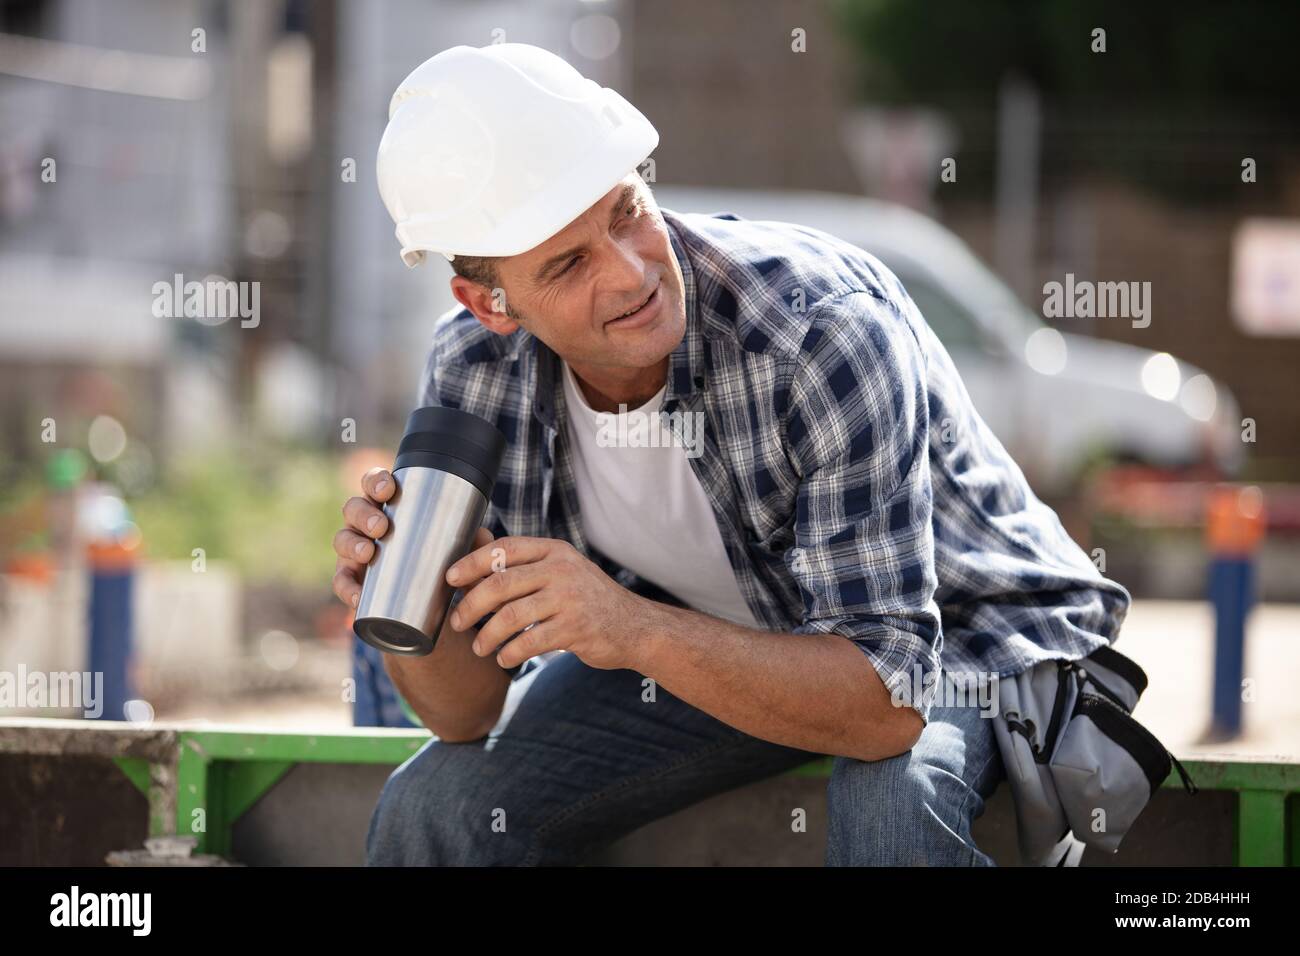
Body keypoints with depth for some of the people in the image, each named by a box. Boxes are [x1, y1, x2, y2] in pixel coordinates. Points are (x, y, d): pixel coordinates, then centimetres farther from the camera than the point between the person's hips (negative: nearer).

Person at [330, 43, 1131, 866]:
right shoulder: (474, 369, -18)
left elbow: (885, 701, -39)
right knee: (435, 806, -11)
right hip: (705, 644, 4)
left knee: (891, 805, -36)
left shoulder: (823, 331, -35)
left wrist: (636, 631, -52)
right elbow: (467, 711, -12)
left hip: (962, 635, -4)